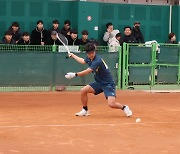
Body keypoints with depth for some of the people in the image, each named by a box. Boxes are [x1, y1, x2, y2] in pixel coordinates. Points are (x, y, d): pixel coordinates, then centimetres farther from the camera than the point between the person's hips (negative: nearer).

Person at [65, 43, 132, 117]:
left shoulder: (97, 61, -27)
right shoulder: (89, 58, 1)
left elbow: (87, 72, -30)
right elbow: (83, 61, 26)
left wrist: (75, 74, -29)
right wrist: (73, 55, 35)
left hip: (108, 84, -8)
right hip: (99, 83, 8)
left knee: (111, 104, -22)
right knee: (83, 90, -5)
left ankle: (124, 107, 8)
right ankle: (85, 110, 12)